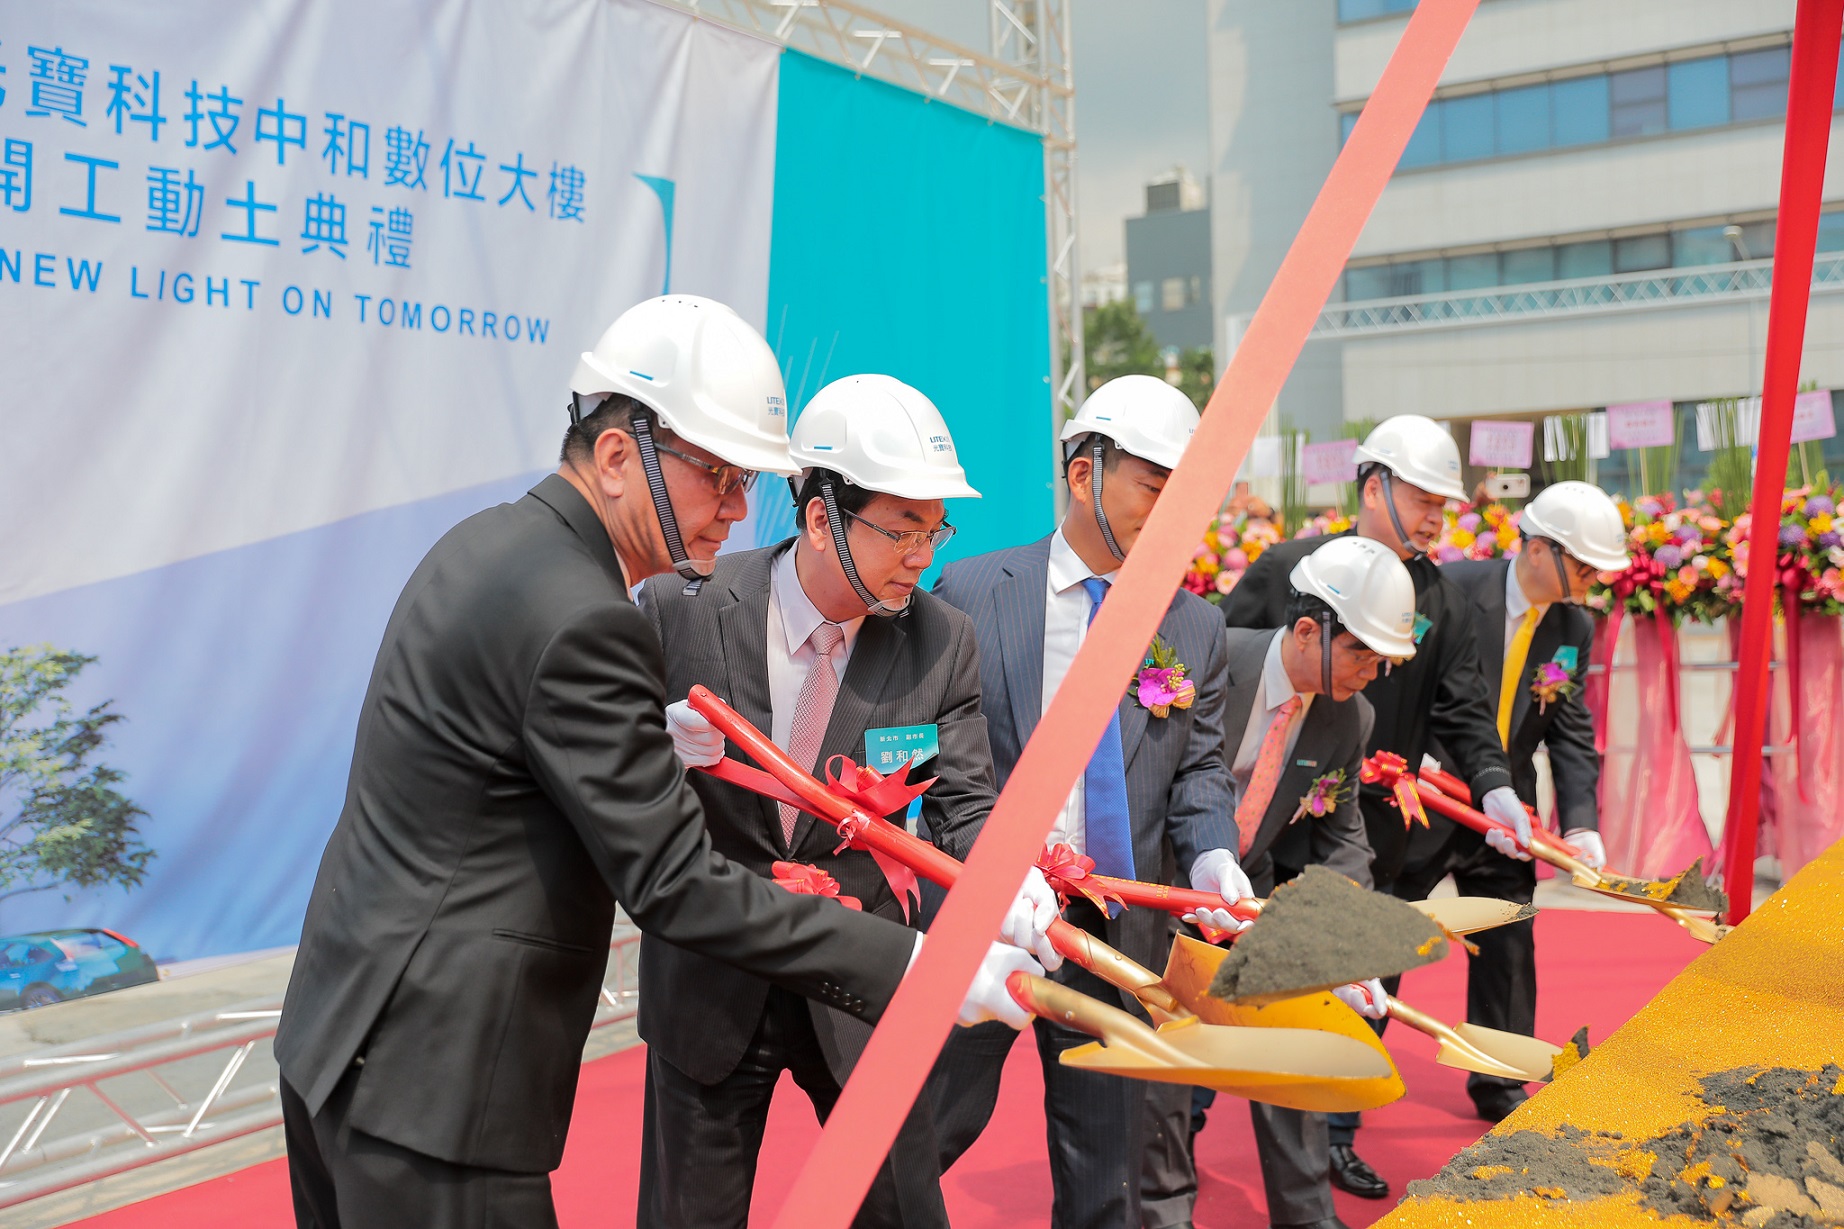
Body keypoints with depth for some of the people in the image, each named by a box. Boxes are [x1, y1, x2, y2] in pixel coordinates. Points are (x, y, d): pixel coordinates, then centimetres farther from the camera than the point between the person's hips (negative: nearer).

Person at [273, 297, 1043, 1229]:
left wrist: (655, 744, 2)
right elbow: (675, 887, -22)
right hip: (434, 1087, -10)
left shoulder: (486, 542, 7)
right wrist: (915, 966, -20)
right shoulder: (577, 619, -22)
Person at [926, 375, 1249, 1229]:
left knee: (1106, 1156, 14)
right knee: (931, 1131, 11)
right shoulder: (971, 590, -4)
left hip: (1119, 931, 3)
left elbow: (1198, 769, 8)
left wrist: (1211, 854, -12)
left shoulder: (1196, 628, 6)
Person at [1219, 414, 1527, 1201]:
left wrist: (1494, 788, -12)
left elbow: (1464, 710, 3)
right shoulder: (1288, 568, -5)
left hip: (1371, 837, 4)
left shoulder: (1440, 601, 5)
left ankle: (1334, 1134, 29)